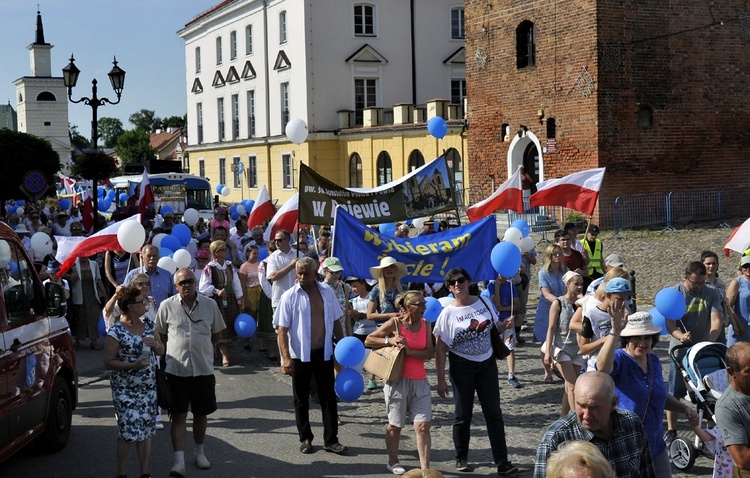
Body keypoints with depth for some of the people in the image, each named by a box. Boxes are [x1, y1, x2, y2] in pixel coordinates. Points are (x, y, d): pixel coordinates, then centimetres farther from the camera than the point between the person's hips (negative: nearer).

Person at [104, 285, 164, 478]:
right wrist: (133, 365, -23)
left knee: (146, 429, 10)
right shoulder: (116, 331, -13)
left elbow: (161, 351, 14)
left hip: (148, 388, 6)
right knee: (128, 430, -6)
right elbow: (108, 362, -13)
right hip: (125, 389, -6)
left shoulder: (148, 325, 6)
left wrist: (155, 344, -9)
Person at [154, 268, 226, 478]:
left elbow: (217, 333, 14)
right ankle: (179, 461, -4)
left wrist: (202, 349, 9)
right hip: (176, 370, -2)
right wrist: (176, 351, 6)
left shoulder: (210, 305, 1)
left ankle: (199, 452, 32)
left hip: (203, 369, 2)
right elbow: (160, 335, 10)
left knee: (201, 413, 13)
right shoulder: (166, 307, -3)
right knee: (179, 415, -3)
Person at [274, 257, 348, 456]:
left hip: (324, 353, 3)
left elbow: (335, 321, 12)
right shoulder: (289, 296, -9)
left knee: (328, 397, 7)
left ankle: (330, 440, 15)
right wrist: (285, 358, -20)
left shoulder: (327, 292, 1)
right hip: (300, 355, -3)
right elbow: (282, 330, -12)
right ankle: (305, 439, 23)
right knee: (301, 399, 10)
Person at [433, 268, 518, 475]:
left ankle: (502, 462, 4)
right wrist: (441, 380, -10)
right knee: (463, 415, 6)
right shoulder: (448, 313, -9)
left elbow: (495, 328, 15)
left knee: (494, 413, 2)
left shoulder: (483, 303, 0)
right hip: (462, 367, -3)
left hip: (487, 364, 3)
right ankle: (461, 458, 23)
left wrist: (506, 325, -10)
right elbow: (440, 349, -7)